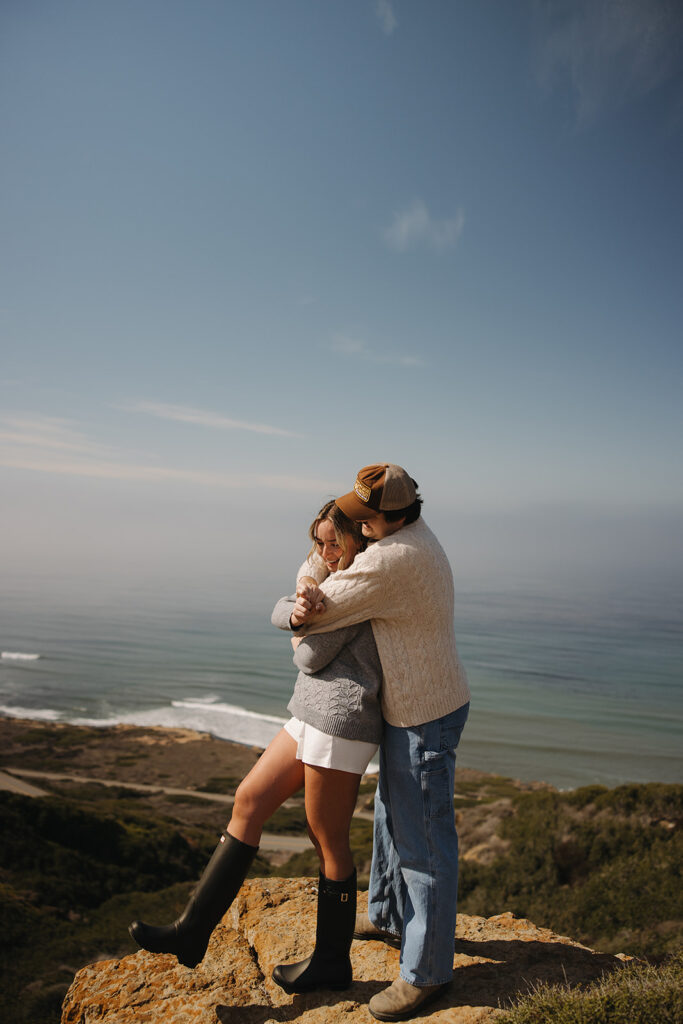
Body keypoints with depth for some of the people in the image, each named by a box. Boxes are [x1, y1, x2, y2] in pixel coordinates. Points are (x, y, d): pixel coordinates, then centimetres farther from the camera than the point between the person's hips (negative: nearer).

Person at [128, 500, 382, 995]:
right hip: (312, 718, 10)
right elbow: (279, 611, 9)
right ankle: (192, 932, 18)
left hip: (338, 722, -10)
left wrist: (299, 639, 6)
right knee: (249, 802, 9)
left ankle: (331, 962, 26)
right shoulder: (340, 581, 18)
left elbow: (312, 656, -14)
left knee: (328, 842, 5)